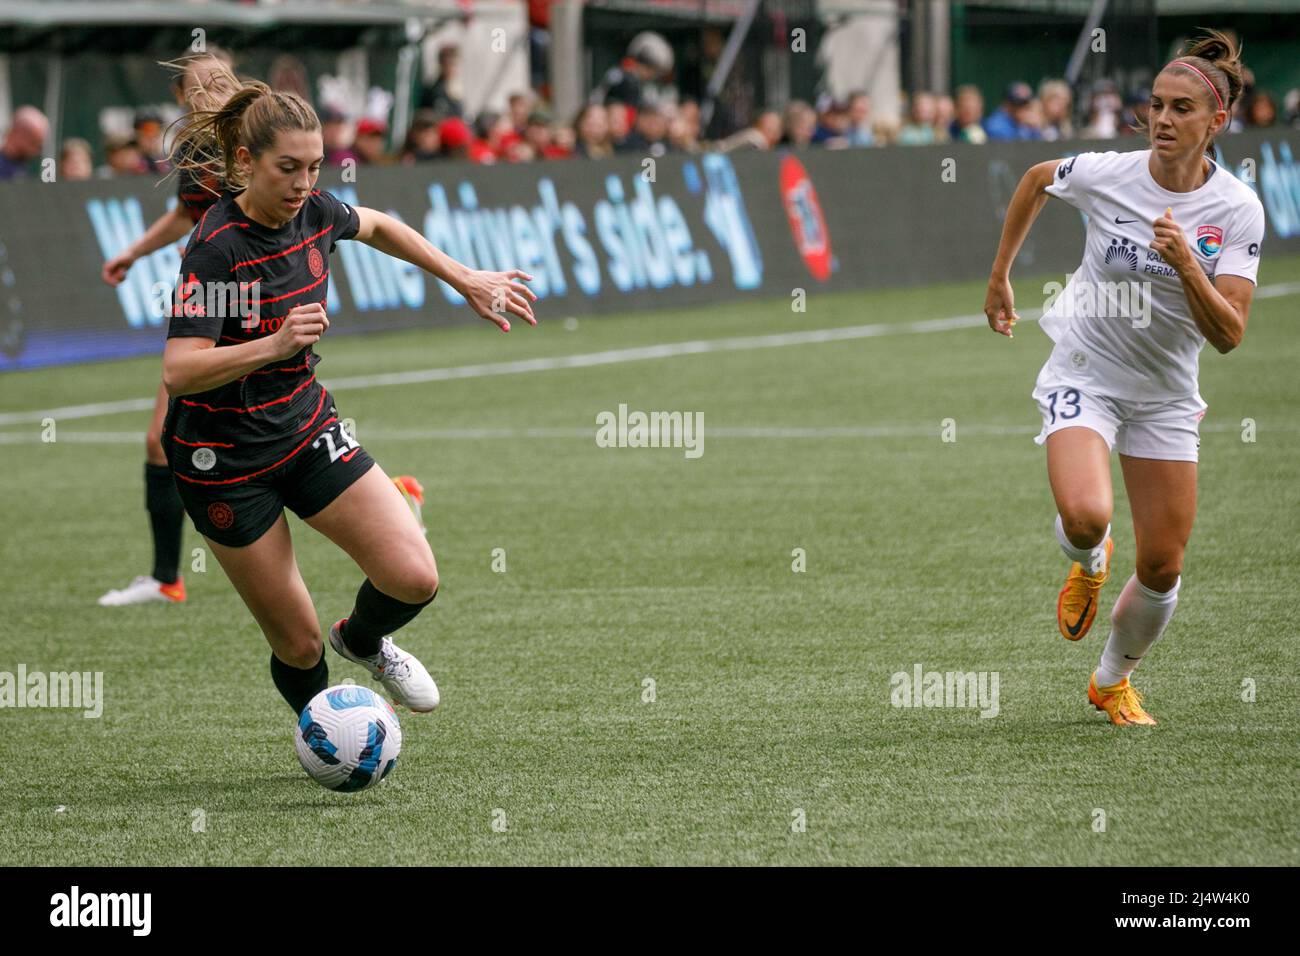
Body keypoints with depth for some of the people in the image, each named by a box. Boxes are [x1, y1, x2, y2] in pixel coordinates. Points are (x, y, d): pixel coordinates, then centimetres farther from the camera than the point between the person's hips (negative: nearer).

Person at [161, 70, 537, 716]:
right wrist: (275, 344, -45)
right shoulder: (218, 248, -25)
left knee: (414, 579, -10)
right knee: (297, 645, -2)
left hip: (305, 426, 6)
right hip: (225, 461, -6)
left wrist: (465, 280, 17)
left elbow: (376, 227, 20)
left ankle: (363, 641, 25)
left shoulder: (311, 212, -5)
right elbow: (178, 371, -34)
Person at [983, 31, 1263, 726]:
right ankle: (1088, 564, 10)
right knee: (1084, 517, -29)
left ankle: (1113, 681, 32)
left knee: (1161, 568, 2)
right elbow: (1036, 180, 10)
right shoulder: (1107, 175, -14)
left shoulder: (1238, 210, -13)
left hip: (1166, 395, 2)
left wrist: (1186, 264, -33)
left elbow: (1228, 335, -18)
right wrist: (999, 276, 13)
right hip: (1084, 375, -2)